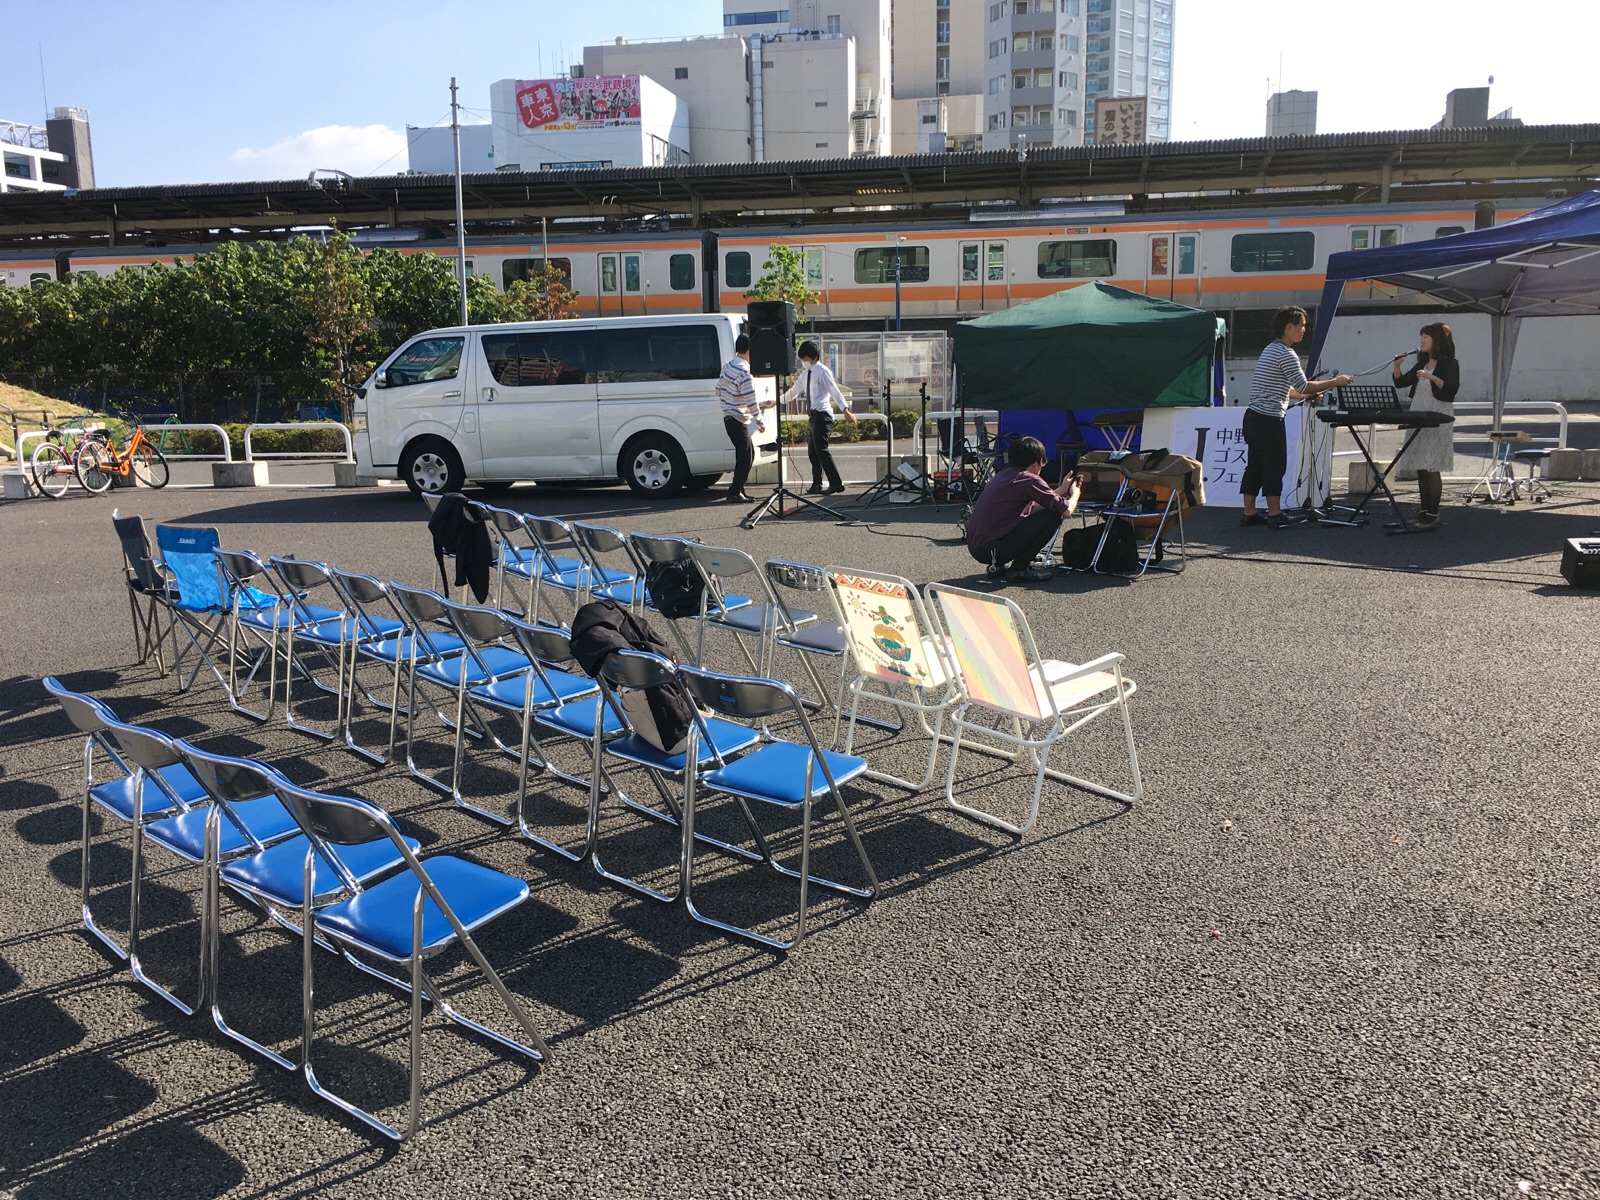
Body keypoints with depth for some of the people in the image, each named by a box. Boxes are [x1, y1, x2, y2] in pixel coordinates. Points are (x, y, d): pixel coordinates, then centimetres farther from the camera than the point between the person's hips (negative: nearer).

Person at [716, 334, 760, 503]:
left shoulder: (727, 367, 7)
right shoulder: (745, 373, -21)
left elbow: (719, 390, 15)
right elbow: (751, 402, -20)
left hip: (729, 417, 9)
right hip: (738, 420, -9)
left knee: (747, 454, 15)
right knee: (745, 456, -3)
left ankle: (737, 490, 18)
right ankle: (735, 493, 1)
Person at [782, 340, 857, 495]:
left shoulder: (823, 372, -7)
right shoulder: (805, 374, 17)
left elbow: (835, 391, -16)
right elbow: (793, 392, 29)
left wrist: (846, 410, -25)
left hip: (822, 414, -9)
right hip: (814, 415, 9)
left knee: (821, 449, -16)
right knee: (813, 451, 11)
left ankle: (836, 483, -16)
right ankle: (816, 485, 18)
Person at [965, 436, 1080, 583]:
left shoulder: (1003, 474, 17)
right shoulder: (1029, 480, -8)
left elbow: (1032, 507, 29)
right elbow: (1067, 510, -4)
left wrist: (1062, 489, 34)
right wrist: (1075, 493, 18)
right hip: (992, 547, -9)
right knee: (1052, 515, -3)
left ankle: (997, 565, 15)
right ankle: (1020, 567, 2)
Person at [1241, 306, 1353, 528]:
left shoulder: (1270, 351, 19)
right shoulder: (1287, 355, -13)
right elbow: (1303, 386, -12)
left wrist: (1307, 395, 22)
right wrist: (1335, 382, -3)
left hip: (1254, 416, 9)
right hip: (1269, 420, -9)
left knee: (1255, 466, 9)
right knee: (1275, 466, -3)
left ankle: (1249, 514, 10)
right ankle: (1275, 515, 1)